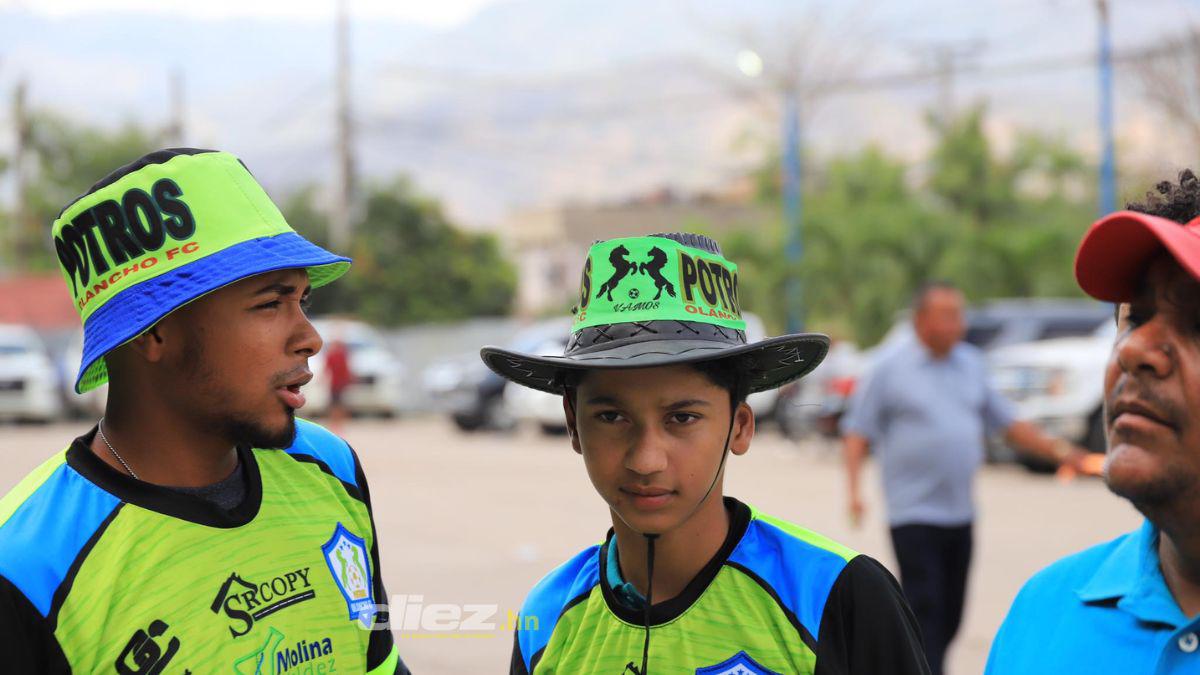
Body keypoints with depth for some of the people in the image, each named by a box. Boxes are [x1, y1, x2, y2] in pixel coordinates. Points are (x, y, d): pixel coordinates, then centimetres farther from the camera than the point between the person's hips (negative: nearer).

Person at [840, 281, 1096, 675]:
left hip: (960, 514, 6)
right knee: (925, 612, -11)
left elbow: (1007, 424, 20)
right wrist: (855, 490, -16)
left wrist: (1060, 451, 10)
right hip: (914, 513, -6)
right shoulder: (891, 368, -4)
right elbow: (856, 434, -3)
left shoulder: (971, 364, 12)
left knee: (950, 618, 9)